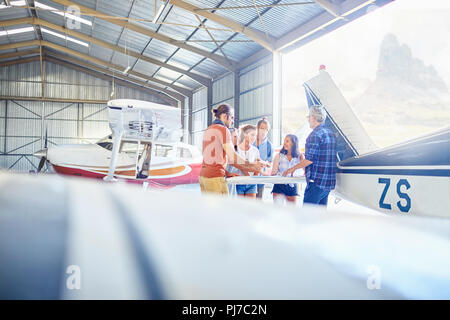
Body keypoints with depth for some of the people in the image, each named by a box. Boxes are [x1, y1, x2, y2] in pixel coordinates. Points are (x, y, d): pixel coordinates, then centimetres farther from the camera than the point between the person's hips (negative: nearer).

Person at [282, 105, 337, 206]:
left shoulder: (315, 134, -12)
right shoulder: (331, 133, 15)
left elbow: (310, 159, -17)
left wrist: (293, 169, -6)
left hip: (317, 181, -9)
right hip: (329, 182, 9)